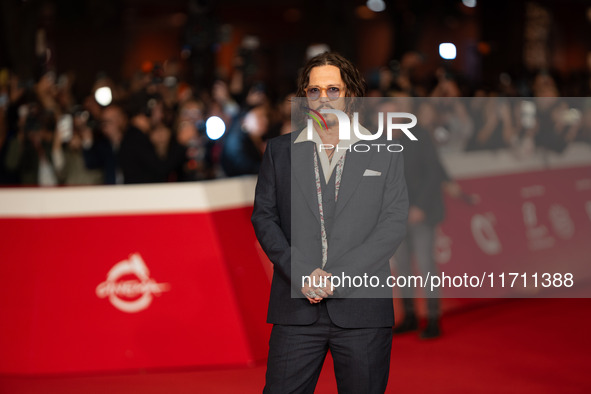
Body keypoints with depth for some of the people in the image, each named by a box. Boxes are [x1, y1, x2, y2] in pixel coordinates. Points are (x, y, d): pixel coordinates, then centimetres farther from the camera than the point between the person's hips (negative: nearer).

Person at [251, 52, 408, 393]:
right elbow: (264, 217, 7)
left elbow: (394, 223, -1)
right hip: (296, 308, 1)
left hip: (363, 309, -1)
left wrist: (338, 276, -11)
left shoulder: (385, 154, 7)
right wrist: (301, 273, -9)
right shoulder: (279, 151, 12)